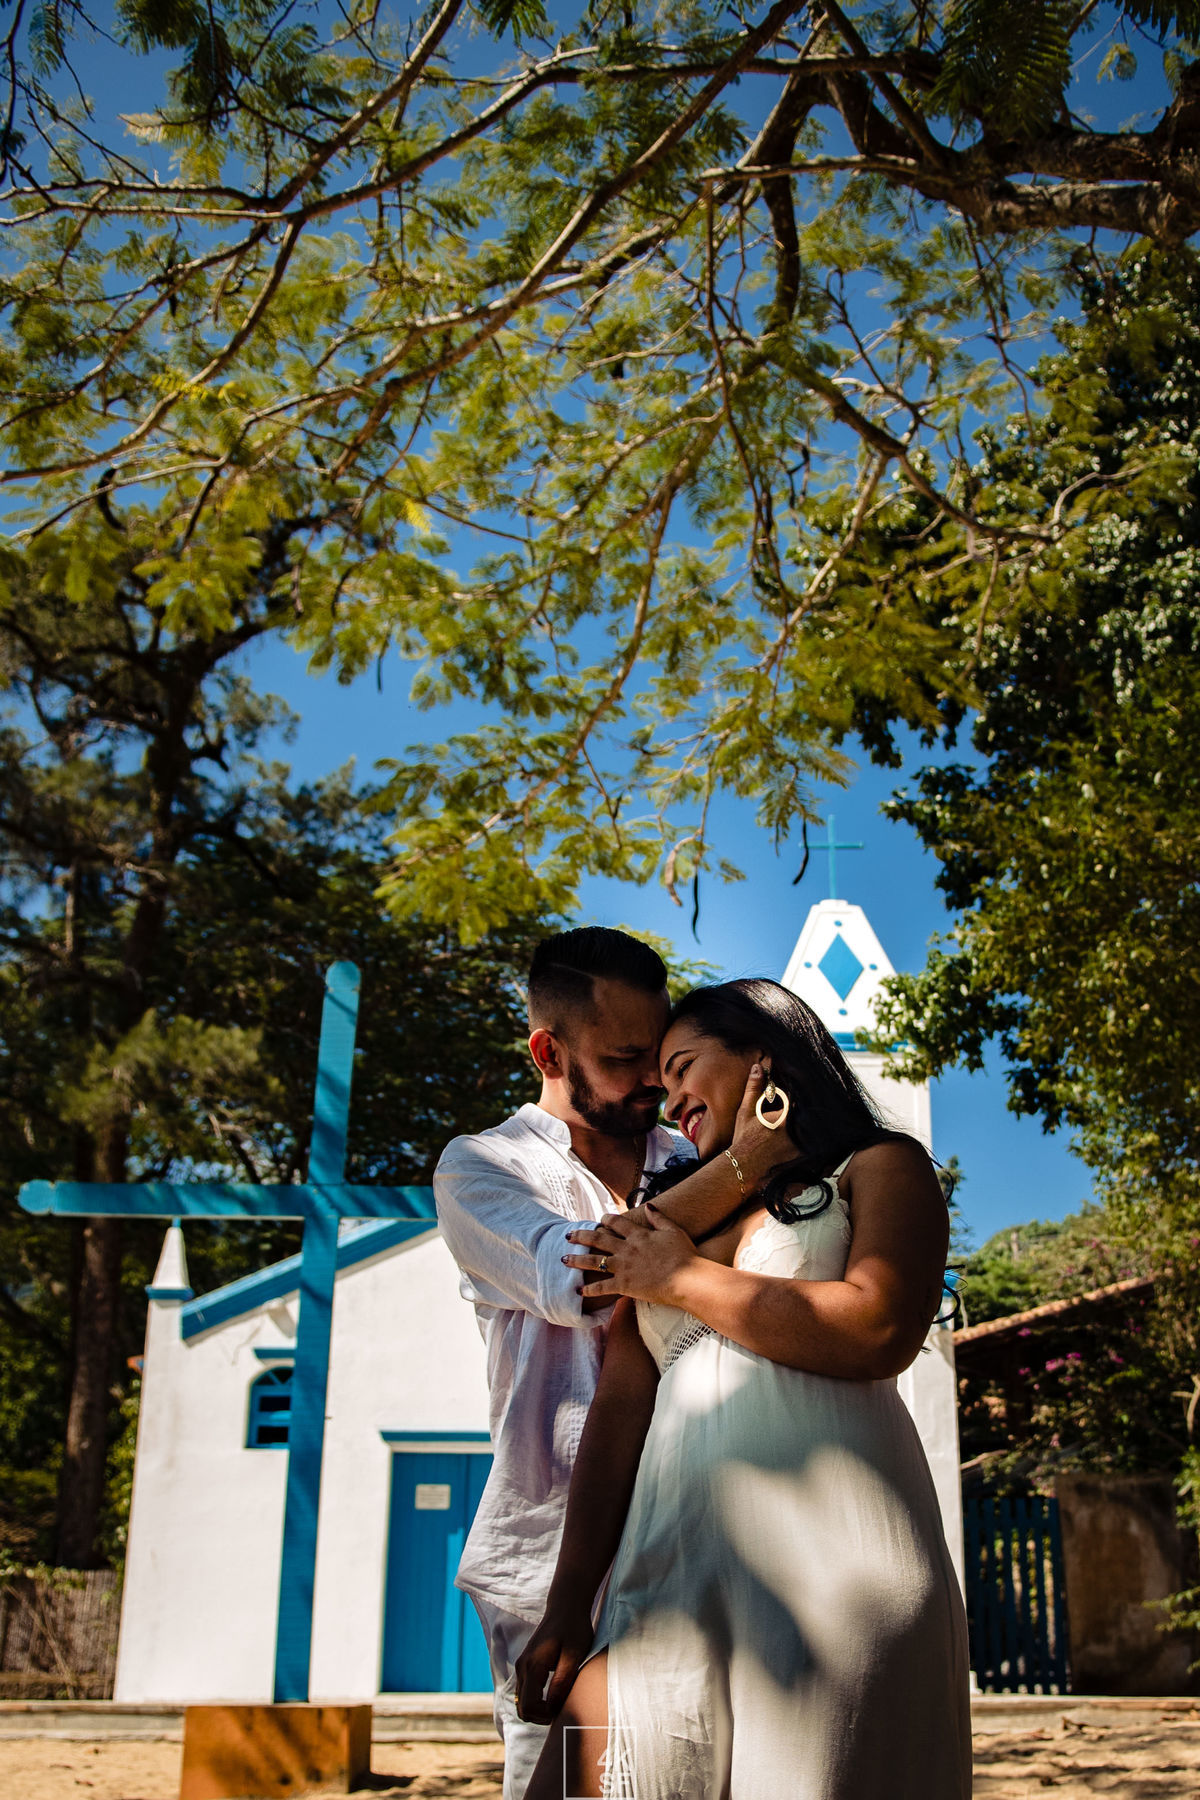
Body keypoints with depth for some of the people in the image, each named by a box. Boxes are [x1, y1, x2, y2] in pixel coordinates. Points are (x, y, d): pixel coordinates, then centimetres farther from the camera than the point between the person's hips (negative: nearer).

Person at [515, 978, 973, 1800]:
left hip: (831, 1549, -4)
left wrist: (683, 1278, 0)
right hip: (673, 1568, 4)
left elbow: (878, 1330, -10)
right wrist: (570, 1601, 5)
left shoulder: (879, 1169, 11)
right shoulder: (668, 1224, 24)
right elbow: (619, 1408, 14)